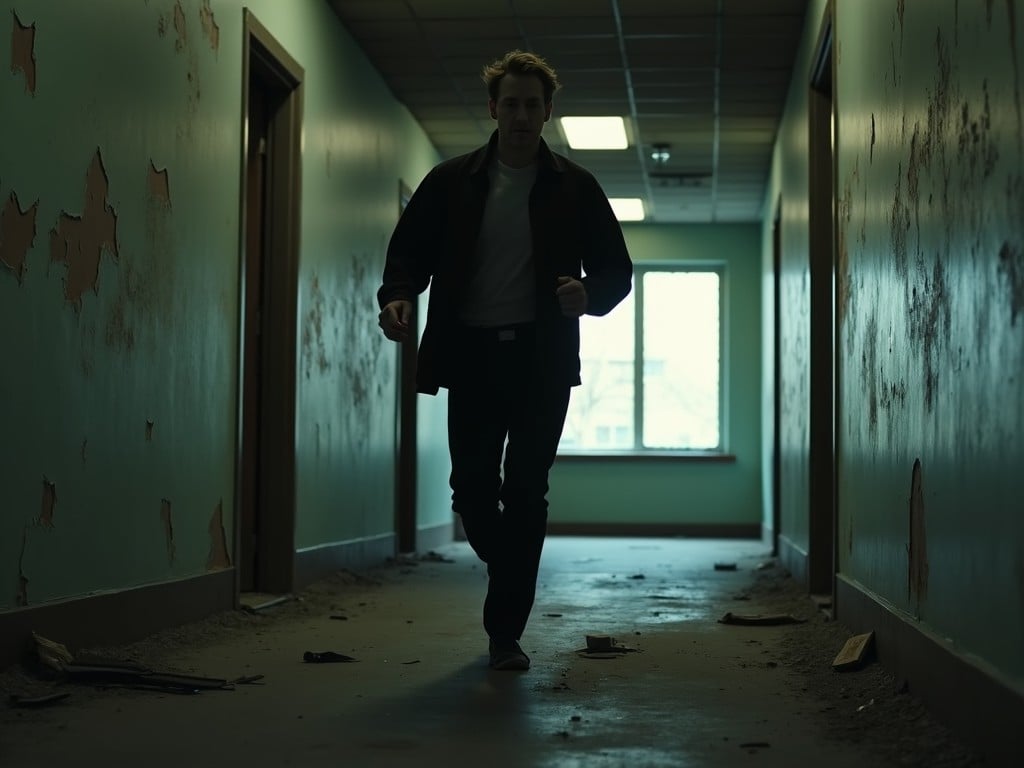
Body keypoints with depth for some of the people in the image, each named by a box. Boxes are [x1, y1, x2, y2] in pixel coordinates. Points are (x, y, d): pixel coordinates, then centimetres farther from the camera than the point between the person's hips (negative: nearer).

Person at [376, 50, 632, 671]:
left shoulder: (575, 188, 5)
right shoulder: (452, 182, 8)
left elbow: (617, 270, 7)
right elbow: (410, 251, 11)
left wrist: (588, 295, -16)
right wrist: (397, 296, -11)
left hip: (542, 359, -1)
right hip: (471, 355, 1)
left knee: (526, 492, -4)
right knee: (472, 487, 0)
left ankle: (507, 629, 6)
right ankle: (513, 588, 30)